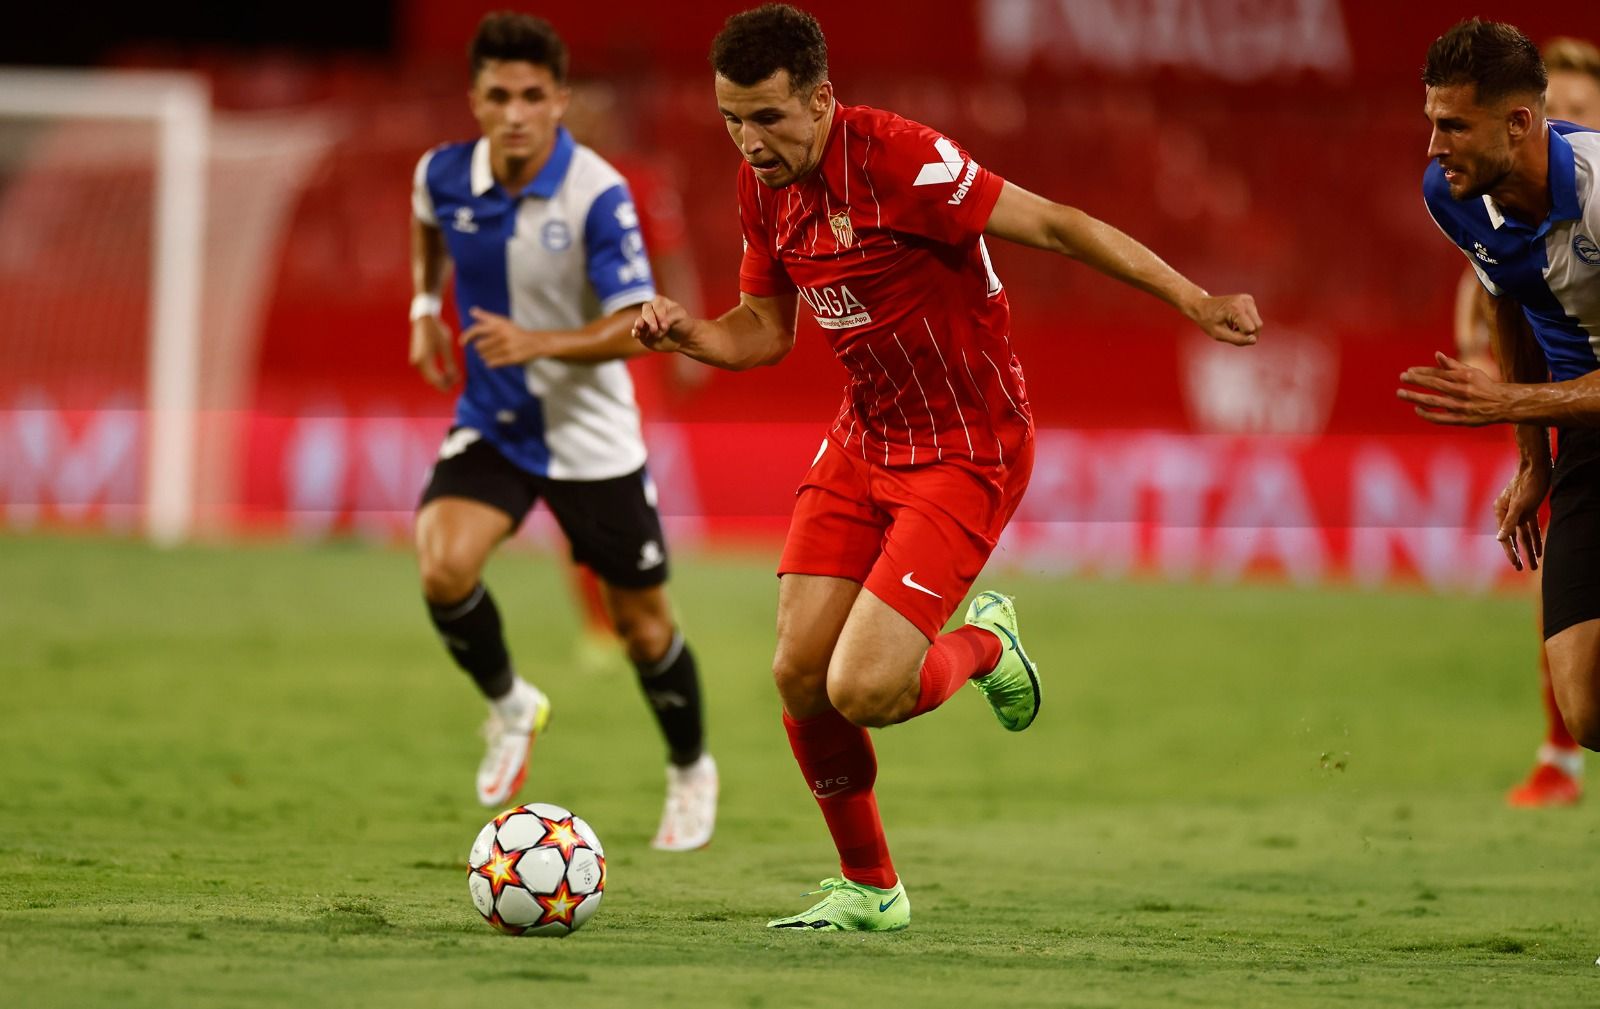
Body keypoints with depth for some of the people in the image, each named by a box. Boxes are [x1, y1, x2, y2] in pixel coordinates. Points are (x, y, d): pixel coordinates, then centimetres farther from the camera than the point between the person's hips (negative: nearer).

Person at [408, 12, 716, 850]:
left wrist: (538, 344, -38)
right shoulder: (446, 175, -10)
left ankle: (691, 772, 36)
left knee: (642, 622, 8)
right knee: (443, 569, -23)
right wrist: (425, 305, 7)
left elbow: (635, 328, -24)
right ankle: (510, 706, 7)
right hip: (490, 425, 3)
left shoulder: (596, 196, -23)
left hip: (590, 436, -3)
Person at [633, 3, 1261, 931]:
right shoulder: (764, 187, 1)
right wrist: (688, 333, -7)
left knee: (862, 692, -17)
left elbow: (1054, 225, -21)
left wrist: (1194, 301, -26)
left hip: (968, 451, -7)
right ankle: (869, 890, 21)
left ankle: (982, 645, 18)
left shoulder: (895, 157, -23)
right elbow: (766, 330, 14)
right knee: (800, 675, 0)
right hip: (864, 439, 8)